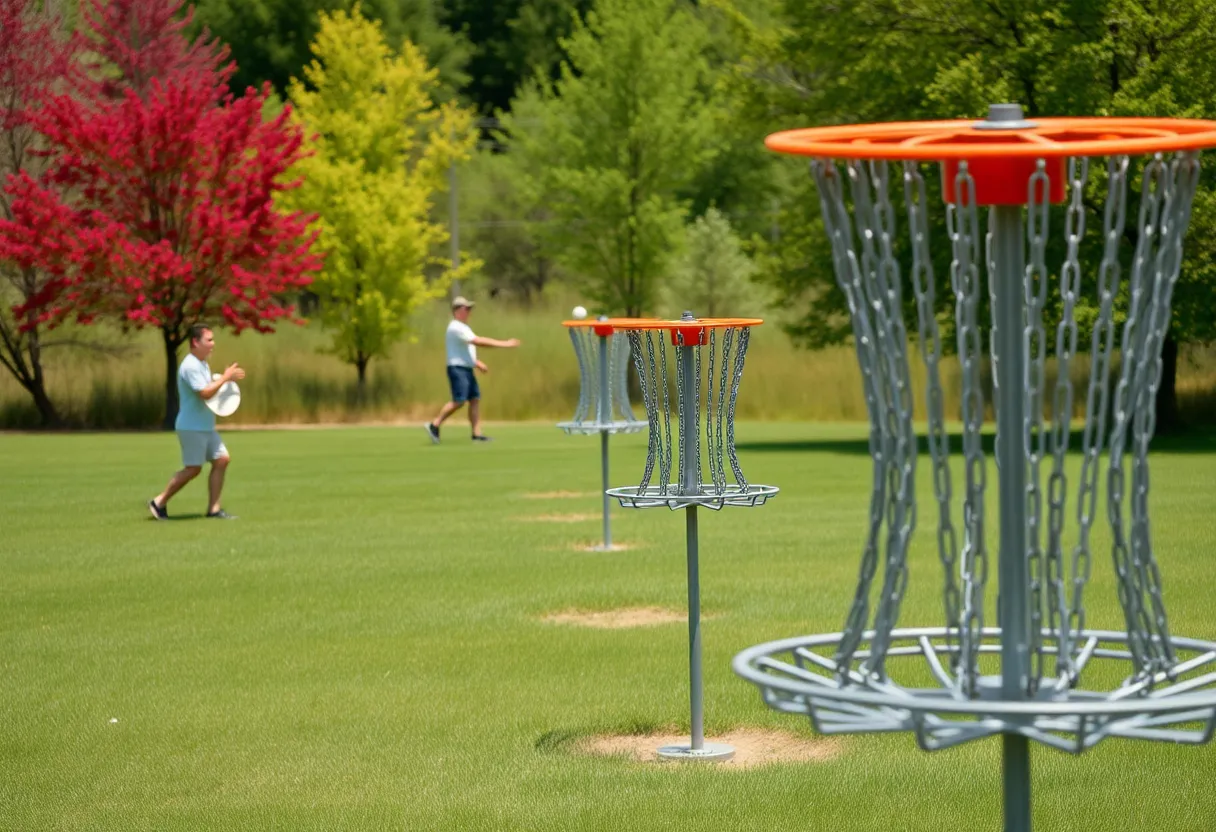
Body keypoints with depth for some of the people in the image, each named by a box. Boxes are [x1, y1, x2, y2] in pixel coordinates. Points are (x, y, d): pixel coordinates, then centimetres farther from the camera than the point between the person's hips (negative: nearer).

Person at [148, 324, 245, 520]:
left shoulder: (202, 364, 14)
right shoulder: (190, 366, -18)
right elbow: (205, 393, -26)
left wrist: (226, 379, 7)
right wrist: (225, 377, -19)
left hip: (206, 426, 10)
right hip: (192, 427, -10)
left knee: (222, 460, 2)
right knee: (193, 469, -4)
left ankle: (213, 509, 3)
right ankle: (159, 502, 7)